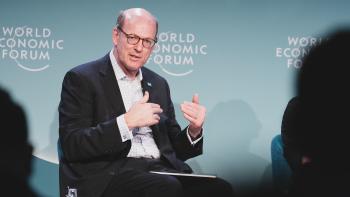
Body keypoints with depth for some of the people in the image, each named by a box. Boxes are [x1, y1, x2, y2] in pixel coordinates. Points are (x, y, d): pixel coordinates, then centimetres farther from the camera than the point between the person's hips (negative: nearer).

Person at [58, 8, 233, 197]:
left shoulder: (158, 84, 21)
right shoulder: (81, 79, 2)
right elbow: (71, 145, -9)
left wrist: (194, 131, 0)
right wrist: (126, 122, -17)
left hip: (161, 170, 6)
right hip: (111, 174, -6)